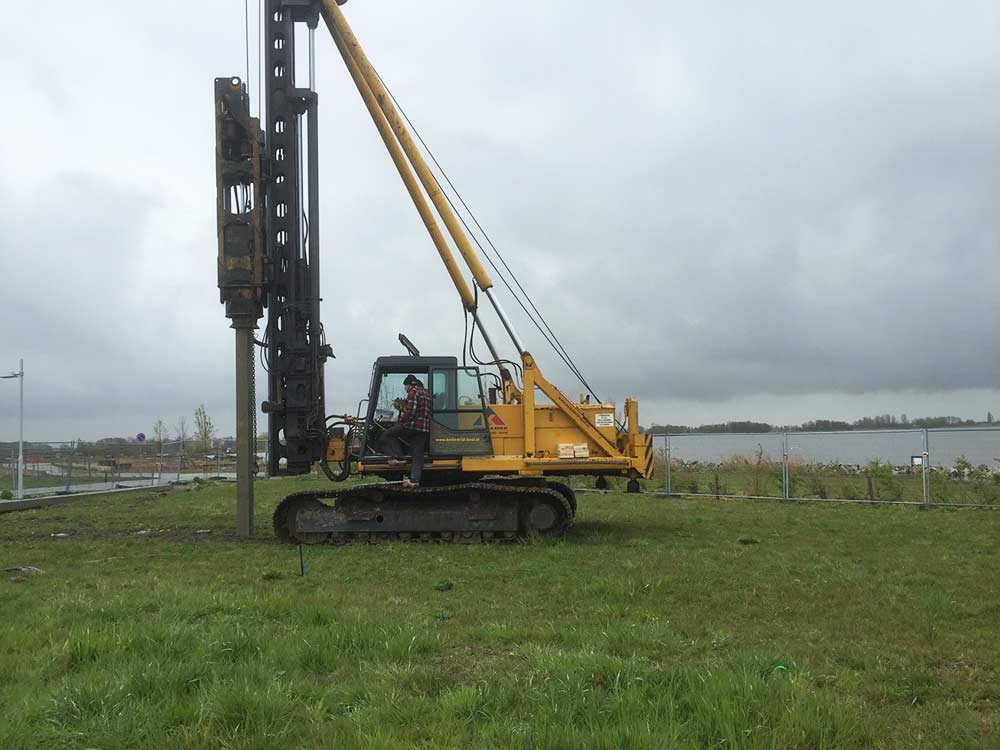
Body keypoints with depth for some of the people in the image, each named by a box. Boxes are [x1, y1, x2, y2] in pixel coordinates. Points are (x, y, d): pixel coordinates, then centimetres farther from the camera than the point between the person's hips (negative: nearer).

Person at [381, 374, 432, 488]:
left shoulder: (413, 392, -6)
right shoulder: (426, 393, 22)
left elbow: (410, 411, -16)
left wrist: (401, 421, -3)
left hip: (413, 425, -9)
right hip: (425, 430, 9)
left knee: (387, 435, 3)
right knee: (418, 455, 6)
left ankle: (398, 457, -6)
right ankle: (414, 480, 0)